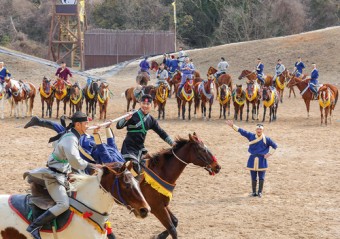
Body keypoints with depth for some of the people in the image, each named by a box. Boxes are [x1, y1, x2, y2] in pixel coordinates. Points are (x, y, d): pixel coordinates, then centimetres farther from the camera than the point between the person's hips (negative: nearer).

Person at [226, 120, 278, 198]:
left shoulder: (266, 139, 0)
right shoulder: (251, 136, 4)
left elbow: (274, 146, 8)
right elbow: (241, 131, 4)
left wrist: (270, 154, -1)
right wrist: (233, 126, -1)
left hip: (262, 160, -2)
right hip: (253, 159, 2)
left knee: (261, 177, 1)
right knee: (253, 177, 6)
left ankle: (260, 192, 11)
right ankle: (254, 192, 16)